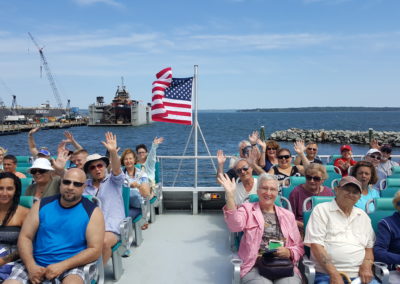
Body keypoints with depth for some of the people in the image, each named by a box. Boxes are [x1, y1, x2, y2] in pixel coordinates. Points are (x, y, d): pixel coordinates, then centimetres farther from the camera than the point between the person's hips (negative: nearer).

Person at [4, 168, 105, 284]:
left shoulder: (92, 212, -3)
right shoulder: (42, 205, 6)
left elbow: (95, 250, -8)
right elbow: (25, 237, 4)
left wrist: (62, 266, -17)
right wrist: (31, 266, -12)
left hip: (70, 267, -3)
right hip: (36, 264, 3)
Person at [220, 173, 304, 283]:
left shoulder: (288, 215, 17)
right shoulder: (247, 209, 8)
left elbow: (299, 247, 17)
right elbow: (235, 225, -15)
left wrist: (289, 252, -6)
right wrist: (230, 195, -23)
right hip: (255, 266, -2)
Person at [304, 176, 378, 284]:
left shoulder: (363, 216, 19)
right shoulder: (321, 210, 1)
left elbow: (369, 246, 19)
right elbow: (315, 244, -7)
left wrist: (367, 265, -1)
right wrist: (333, 273, -14)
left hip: (359, 275, 4)